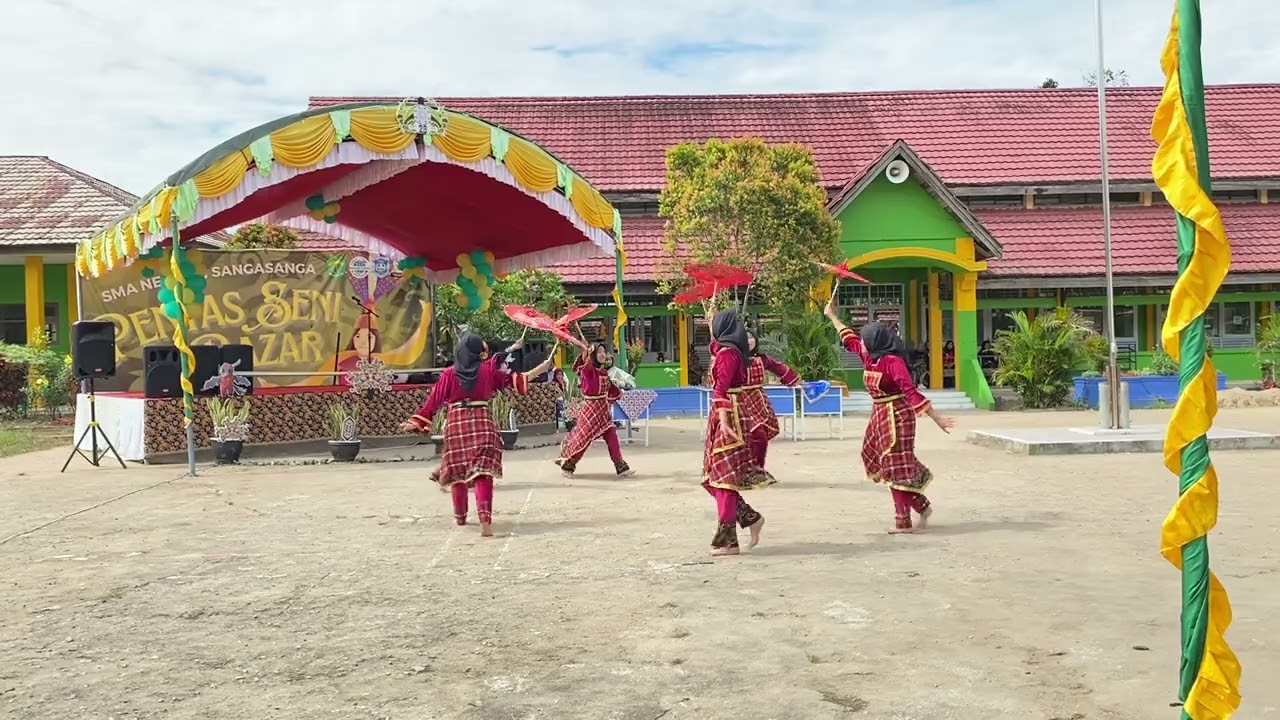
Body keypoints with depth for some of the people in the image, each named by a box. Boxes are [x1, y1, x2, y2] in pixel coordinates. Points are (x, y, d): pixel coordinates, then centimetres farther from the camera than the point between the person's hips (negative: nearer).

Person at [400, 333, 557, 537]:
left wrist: (416, 421, 7)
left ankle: (460, 516, 29)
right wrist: (541, 369, 12)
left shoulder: (449, 374, 2)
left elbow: (434, 400, 3)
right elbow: (513, 380, 7)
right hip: (481, 423, -1)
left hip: (456, 424, 1)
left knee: (457, 471, 14)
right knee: (483, 472, -8)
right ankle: (485, 519, -23)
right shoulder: (488, 370, 1)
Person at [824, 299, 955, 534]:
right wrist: (832, 316, 31)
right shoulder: (869, 357, 4)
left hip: (897, 416, -9)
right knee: (889, 466, 12)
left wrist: (937, 418, -28)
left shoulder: (893, 361, -20)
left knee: (897, 468, -5)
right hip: (880, 416, 9)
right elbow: (849, 339, 22)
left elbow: (911, 392, -26)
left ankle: (903, 522, 2)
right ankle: (922, 507, 23)